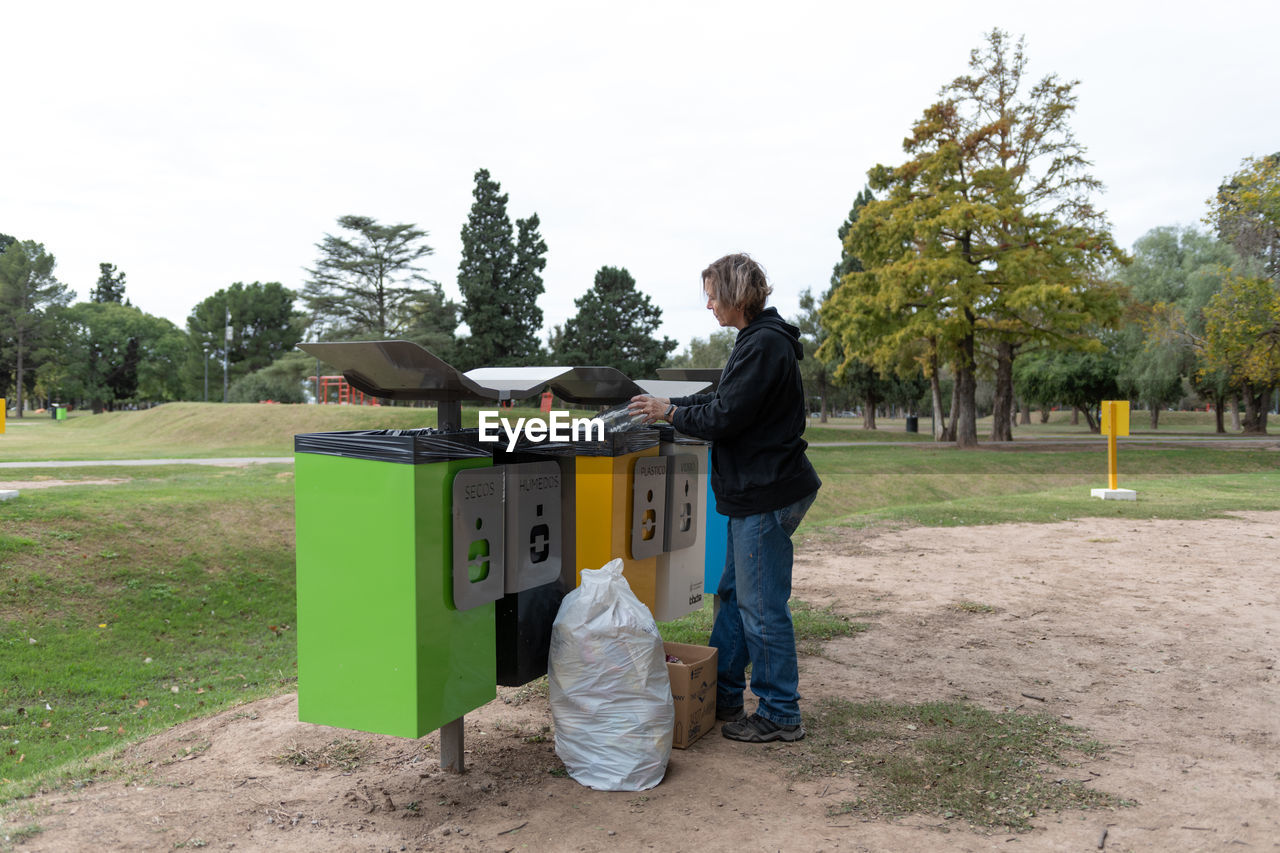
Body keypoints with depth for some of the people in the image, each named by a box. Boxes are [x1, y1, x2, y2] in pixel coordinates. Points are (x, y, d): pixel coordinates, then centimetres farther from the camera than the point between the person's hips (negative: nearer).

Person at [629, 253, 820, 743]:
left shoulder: (765, 344, -18)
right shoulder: (760, 340, 15)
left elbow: (725, 416, -20)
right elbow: (725, 403, 21)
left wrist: (672, 414, -6)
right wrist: (669, 407, 17)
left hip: (766, 494, -11)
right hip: (757, 489, 11)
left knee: (762, 607, -2)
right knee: (733, 594, 17)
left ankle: (780, 715, 11)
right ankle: (722, 696, 29)